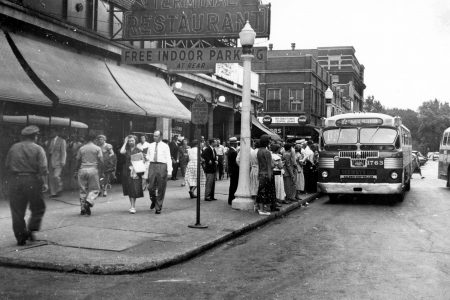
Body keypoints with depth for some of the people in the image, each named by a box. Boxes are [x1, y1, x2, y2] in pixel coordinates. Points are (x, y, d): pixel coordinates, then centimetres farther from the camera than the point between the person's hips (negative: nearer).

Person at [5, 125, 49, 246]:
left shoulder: (13, 148, 9)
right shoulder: (38, 149, -2)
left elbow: (7, 165, 11)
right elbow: (43, 168, -10)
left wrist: (9, 181, 18)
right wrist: (44, 183, -8)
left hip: (15, 181, 3)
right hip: (32, 181, -3)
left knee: (17, 211, 7)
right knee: (38, 208, 13)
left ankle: (20, 237, 9)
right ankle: (31, 230, 1)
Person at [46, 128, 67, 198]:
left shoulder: (62, 141, -1)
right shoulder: (49, 141, 15)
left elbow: (63, 152, -5)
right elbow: (47, 151, 16)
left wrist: (62, 162, -11)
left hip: (58, 162, -6)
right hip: (50, 162, 6)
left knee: (56, 176, -17)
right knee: (51, 178, 4)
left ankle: (59, 188, 7)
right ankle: (53, 193, 10)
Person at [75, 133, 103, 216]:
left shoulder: (81, 148, 8)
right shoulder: (97, 148, 0)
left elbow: (78, 160, 11)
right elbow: (101, 161, -6)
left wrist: (77, 170, 23)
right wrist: (100, 167, 13)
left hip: (82, 170, 3)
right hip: (93, 170, -3)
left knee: (83, 190, 9)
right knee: (95, 189, 6)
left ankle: (83, 208, 9)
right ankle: (88, 202, -18)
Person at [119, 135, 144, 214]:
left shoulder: (139, 150, 3)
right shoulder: (127, 150, 8)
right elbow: (121, 152, -15)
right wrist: (125, 143, -4)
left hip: (136, 171, -3)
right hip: (127, 171, 3)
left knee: (134, 189, -8)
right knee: (129, 189, 8)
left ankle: (133, 207, -8)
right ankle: (132, 205, 19)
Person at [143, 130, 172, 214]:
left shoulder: (165, 146, 2)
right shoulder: (151, 146, 13)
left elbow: (168, 159, -3)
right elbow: (147, 158, 14)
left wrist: (169, 171, -12)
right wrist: (146, 171, 9)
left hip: (162, 166, -3)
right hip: (152, 166, 3)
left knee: (161, 189, 2)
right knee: (151, 187, -2)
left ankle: (158, 208, 13)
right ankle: (153, 201, 28)